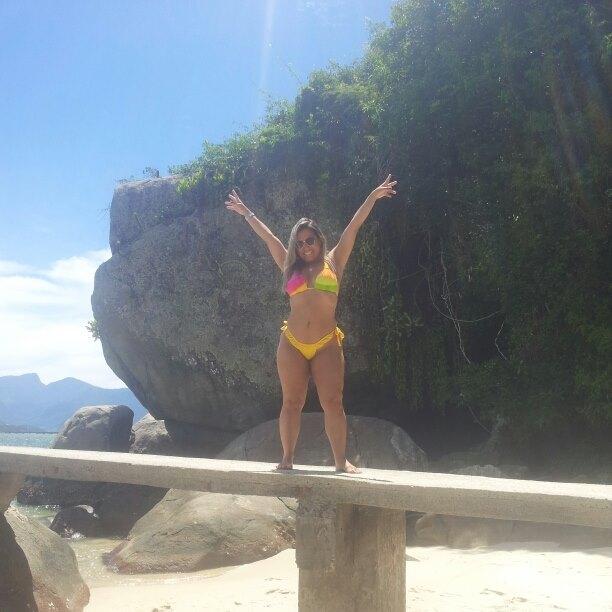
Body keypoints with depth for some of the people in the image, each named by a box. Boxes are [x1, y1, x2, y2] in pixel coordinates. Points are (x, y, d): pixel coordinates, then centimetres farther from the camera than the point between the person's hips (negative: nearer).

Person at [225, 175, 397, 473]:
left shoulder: (333, 263, 9)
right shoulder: (291, 268, 14)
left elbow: (353, 227, 6)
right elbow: (267, 236, 20)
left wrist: (374, 197, 5)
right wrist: (246, 212, 28)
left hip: (327, 345, -2)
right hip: (291, 344, 2)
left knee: (333, 403, -6)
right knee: (292, 403, 3)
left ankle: (341, 461, -2)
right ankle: (287, 458, 9)